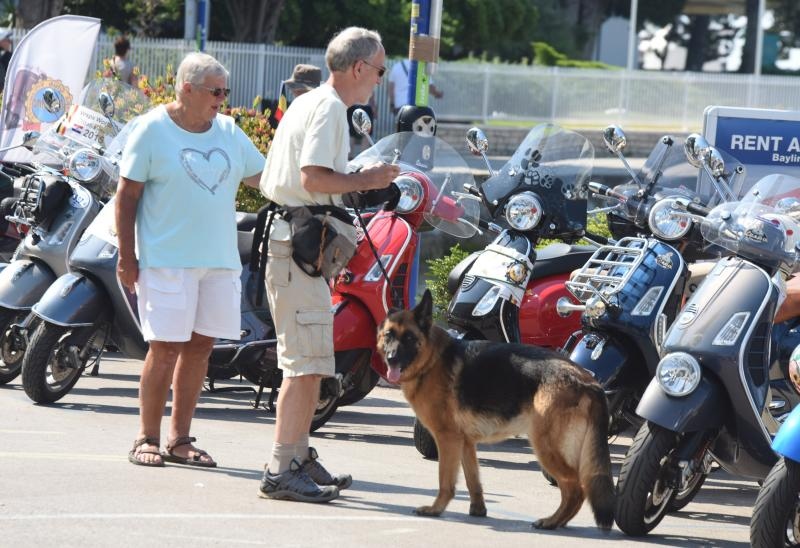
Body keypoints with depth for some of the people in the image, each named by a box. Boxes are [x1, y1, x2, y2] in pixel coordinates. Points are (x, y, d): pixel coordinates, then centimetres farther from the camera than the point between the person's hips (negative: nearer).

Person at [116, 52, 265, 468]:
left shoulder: (228, 131, 12)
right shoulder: (153, 129, -4)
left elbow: (263, 176, 17)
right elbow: (127, 196, -4)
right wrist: (126, 257, -8)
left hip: (219, 260, 6)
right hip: (166, 259, -5)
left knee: (200, 346, 6)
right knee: (165, 348, -7)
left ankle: (179, 439, 14)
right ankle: (147, 438, 4)